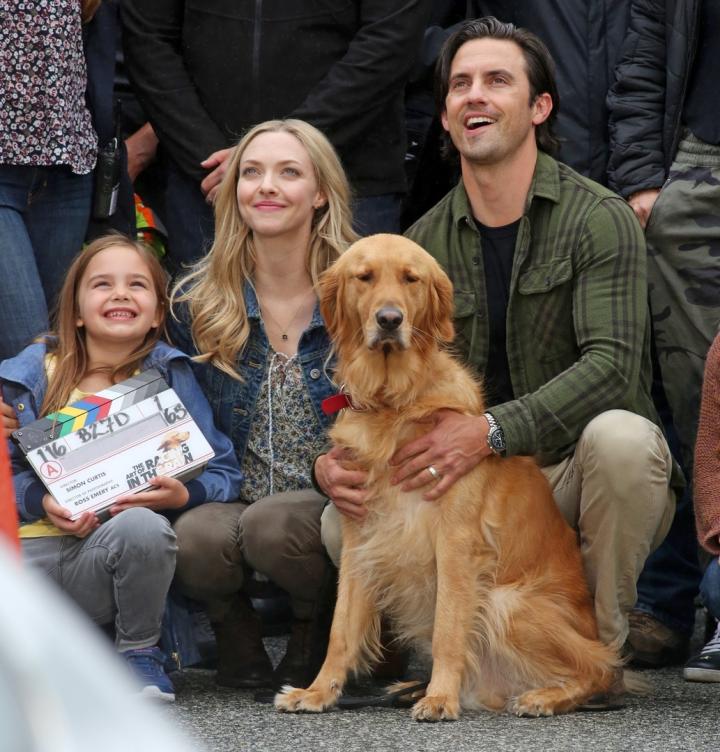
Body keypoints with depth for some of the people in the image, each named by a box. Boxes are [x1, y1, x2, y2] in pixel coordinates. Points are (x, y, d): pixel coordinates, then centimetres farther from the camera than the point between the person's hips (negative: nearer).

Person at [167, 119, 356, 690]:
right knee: (194, 537, -33)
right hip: (235, 501, 2)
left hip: (332, 510, -2)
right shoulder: (198, 303, 6)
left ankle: (319, 625, -1)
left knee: (272, 525, -35)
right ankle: (236, 637, 1)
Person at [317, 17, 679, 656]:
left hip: (578, 479, -3)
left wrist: (491, 431, -33)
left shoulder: (599, 219, -8)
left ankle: (601, 649, -14)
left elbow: (612, 365, -20)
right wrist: (333, 461, -17)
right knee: (346, 524, -20)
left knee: (618, 436, -37)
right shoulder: (424, 242, 7)